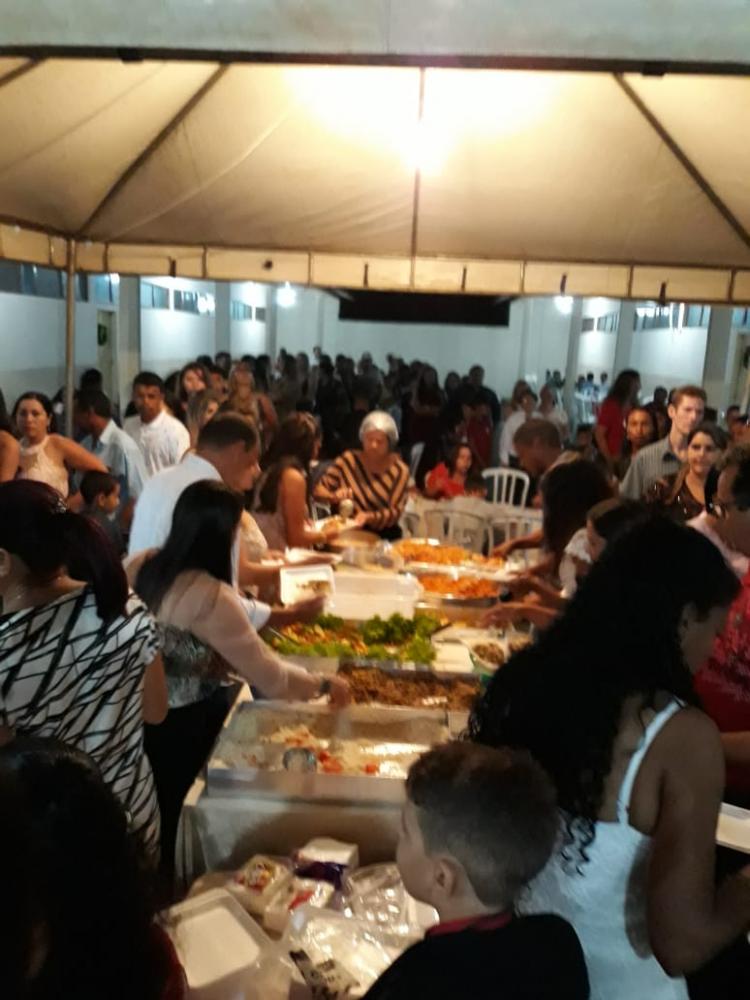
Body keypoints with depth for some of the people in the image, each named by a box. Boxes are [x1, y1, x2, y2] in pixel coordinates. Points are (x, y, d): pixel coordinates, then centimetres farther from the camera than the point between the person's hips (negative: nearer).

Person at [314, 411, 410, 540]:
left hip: (381, 536, 0)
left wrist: (369, 517, -24)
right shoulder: (348, 460, 0)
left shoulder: (399, 470, -1)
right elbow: (318, 490, 1)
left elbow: (395, 512, -6)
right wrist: (334, 496, -21)